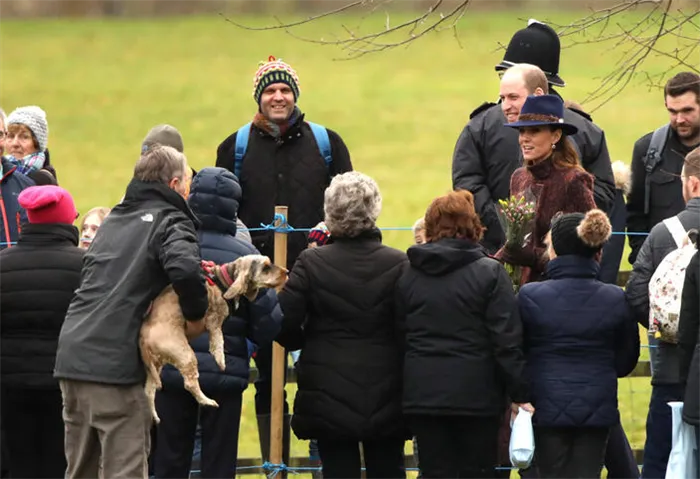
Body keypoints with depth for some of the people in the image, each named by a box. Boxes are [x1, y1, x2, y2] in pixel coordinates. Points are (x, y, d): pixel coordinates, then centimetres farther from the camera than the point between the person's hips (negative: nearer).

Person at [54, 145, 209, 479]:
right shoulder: (170, 222, -2)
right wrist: (196, 315, -6)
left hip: (72, 355, 7)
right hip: (115, 366, -7)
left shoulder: (115, 219, 23)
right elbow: (184, 268, -22)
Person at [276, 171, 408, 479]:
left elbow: (284, 323, -10)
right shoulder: (399, 265, -7)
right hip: (385, 399, 1)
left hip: (329, 396, -1)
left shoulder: (311, 263, -8)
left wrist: (308, 344, 10)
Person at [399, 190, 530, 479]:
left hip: (422, 394, 3)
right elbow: (507, 342, -10)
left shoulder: (407, 276, 5)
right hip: (476, 394, -3)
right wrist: (520, 395, -6)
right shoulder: (489, 273, -6)